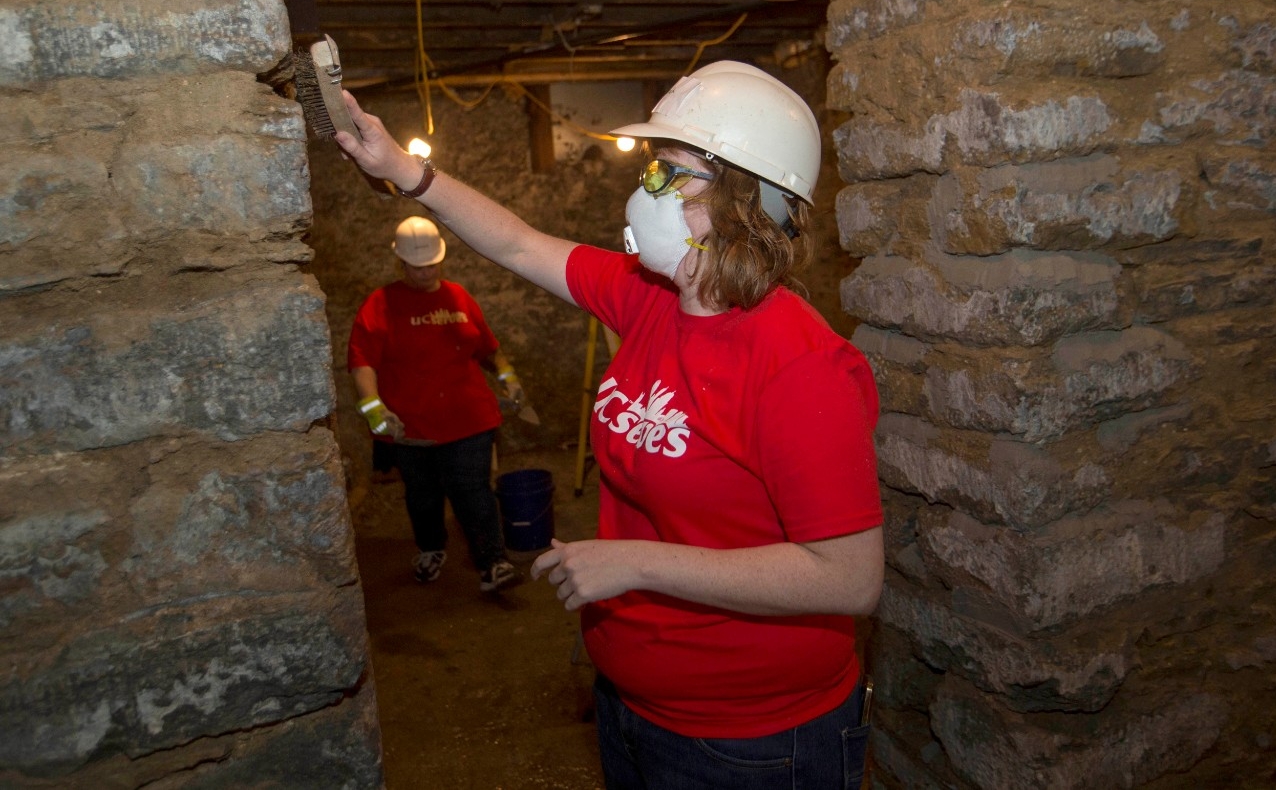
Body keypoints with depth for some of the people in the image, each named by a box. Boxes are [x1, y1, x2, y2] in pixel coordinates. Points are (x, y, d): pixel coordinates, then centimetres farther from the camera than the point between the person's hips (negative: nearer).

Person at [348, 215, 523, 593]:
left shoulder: (459, 298, 9)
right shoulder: (380, 304, -4)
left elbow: (487, 346, 21)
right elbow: (362, 360, -14)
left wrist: (506, 374, 7)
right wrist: (374, 407, -25)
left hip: (467, 420, 1)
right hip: (409, 428, -1)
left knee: (474, 493, -3)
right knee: (422, 495, 18)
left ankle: (493, 565, 0)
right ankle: (430, 550, 40)